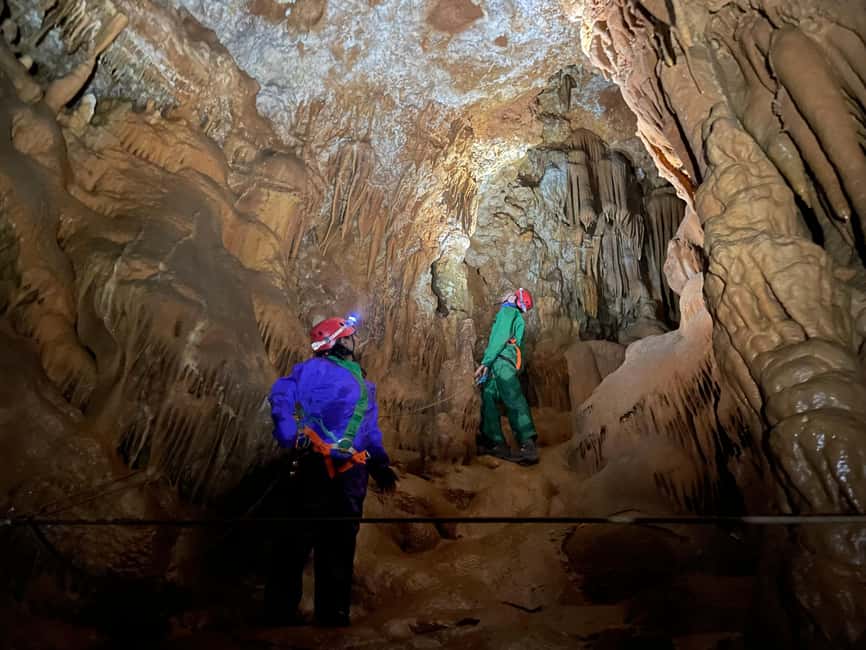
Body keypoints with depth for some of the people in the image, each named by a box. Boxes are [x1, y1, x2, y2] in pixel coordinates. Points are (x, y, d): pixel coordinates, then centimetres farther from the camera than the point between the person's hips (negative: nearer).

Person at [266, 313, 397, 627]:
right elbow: (283, 394, -17)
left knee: (339, 545, 15)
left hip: (350, 474, 7)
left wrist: (379, 463, 10)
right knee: (299, 540, -1)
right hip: (316, 466, -7)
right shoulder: (315, 368, -3)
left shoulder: (361, 382, 20)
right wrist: (290, 435, -28)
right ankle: (280, 614, 15)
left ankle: (333, 615, 30)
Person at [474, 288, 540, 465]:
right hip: (498, 364, 10)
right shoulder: (517, 319, 33)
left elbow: (500, 338, -8)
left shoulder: (508, 312, 6)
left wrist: (485, 363, -14)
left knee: (514, 402, -19)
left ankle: (528, 445, -27)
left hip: (501, 361, -10)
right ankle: (495, 442, -4)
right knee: (488, 401, 2)